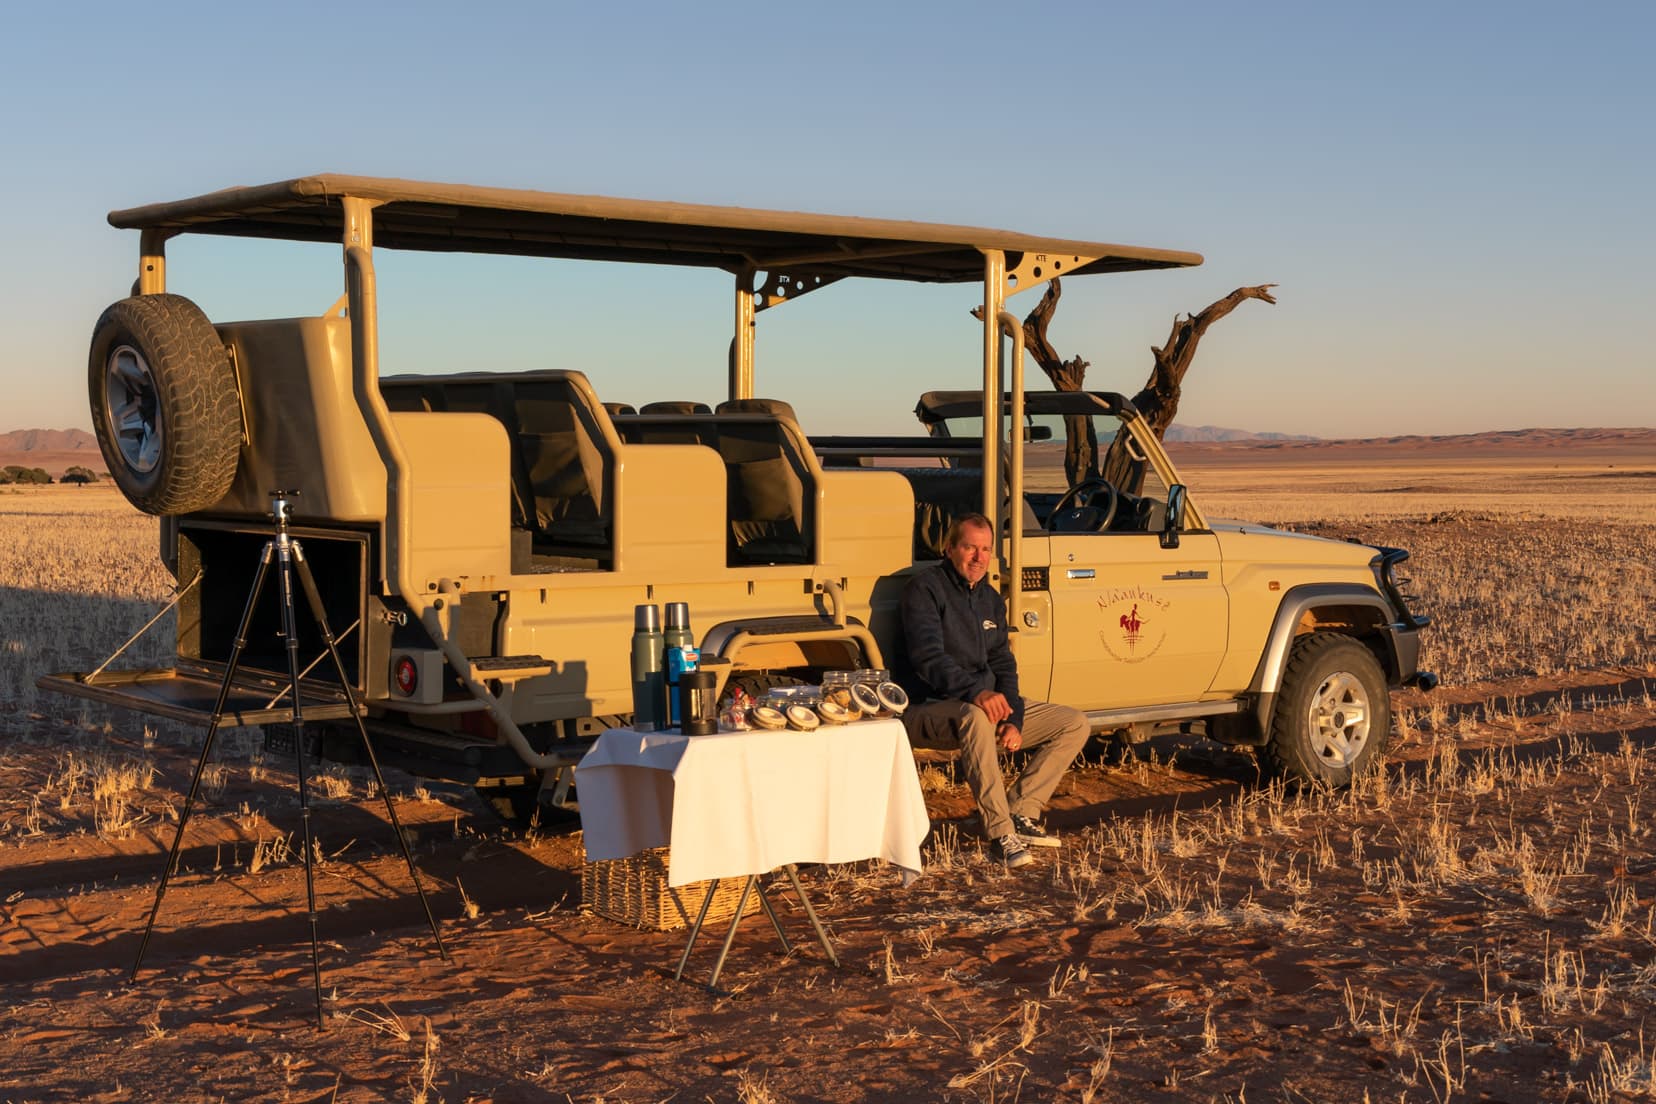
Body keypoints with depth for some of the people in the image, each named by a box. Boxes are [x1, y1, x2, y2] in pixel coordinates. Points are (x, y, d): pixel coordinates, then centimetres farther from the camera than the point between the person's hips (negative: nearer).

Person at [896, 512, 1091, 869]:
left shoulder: (991, 600, 15)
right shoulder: (925, 589, -10)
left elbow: (1003, 666, 12)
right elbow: (927, 657, -23)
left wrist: (1013, 719, -5)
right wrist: (975, 692, -38)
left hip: (988, 704, 8)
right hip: (928, 709, -8)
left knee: (1074, 723, 0)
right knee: (976, 717, -42)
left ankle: (1020, 813, -5)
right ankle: (1001, 835, -37)